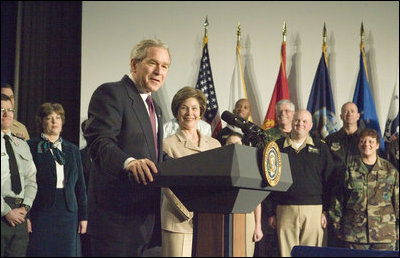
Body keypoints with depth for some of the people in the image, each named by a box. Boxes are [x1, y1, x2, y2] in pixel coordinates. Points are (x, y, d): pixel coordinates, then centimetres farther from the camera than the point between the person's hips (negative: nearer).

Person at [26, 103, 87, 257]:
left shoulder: (72, 150, 15)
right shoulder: (31, 147, 1)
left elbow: (80, 185, 14)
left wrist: (83, 215, 9)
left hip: (68, 212, 4)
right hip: (41, 213, -4)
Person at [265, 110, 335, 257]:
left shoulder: (321, 147, 9)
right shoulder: (278, 147, 10)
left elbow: (329, 180, 7)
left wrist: (326, 210, -1)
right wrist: (271, 212, 4)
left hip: (313, 208, 0)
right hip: (285, 210, 0)